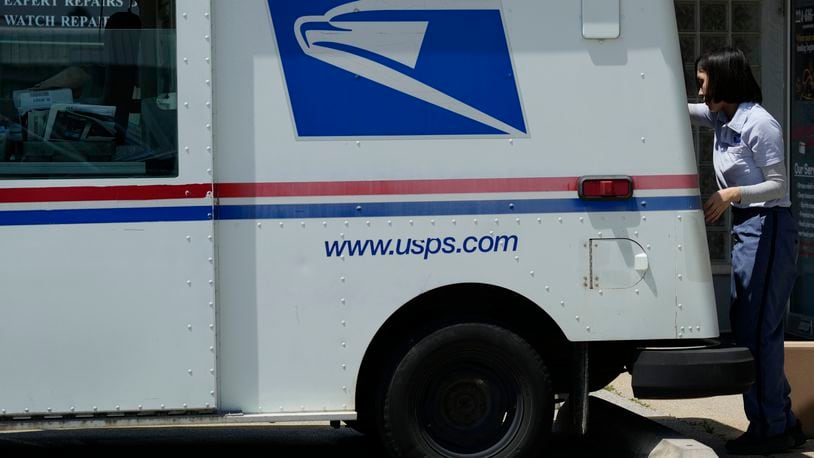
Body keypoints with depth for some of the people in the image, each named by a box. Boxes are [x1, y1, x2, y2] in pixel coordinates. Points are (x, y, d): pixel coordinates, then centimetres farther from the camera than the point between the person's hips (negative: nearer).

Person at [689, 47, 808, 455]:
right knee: (745, 326, 11)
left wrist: (732, 194, -25)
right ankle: (783, 423, 19)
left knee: (757, 330, -7)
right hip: (745, 228, 10)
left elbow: (778, 184, -14)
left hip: (767, 228, -10)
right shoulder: (722, 119, 11)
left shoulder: (760, 124, -15)